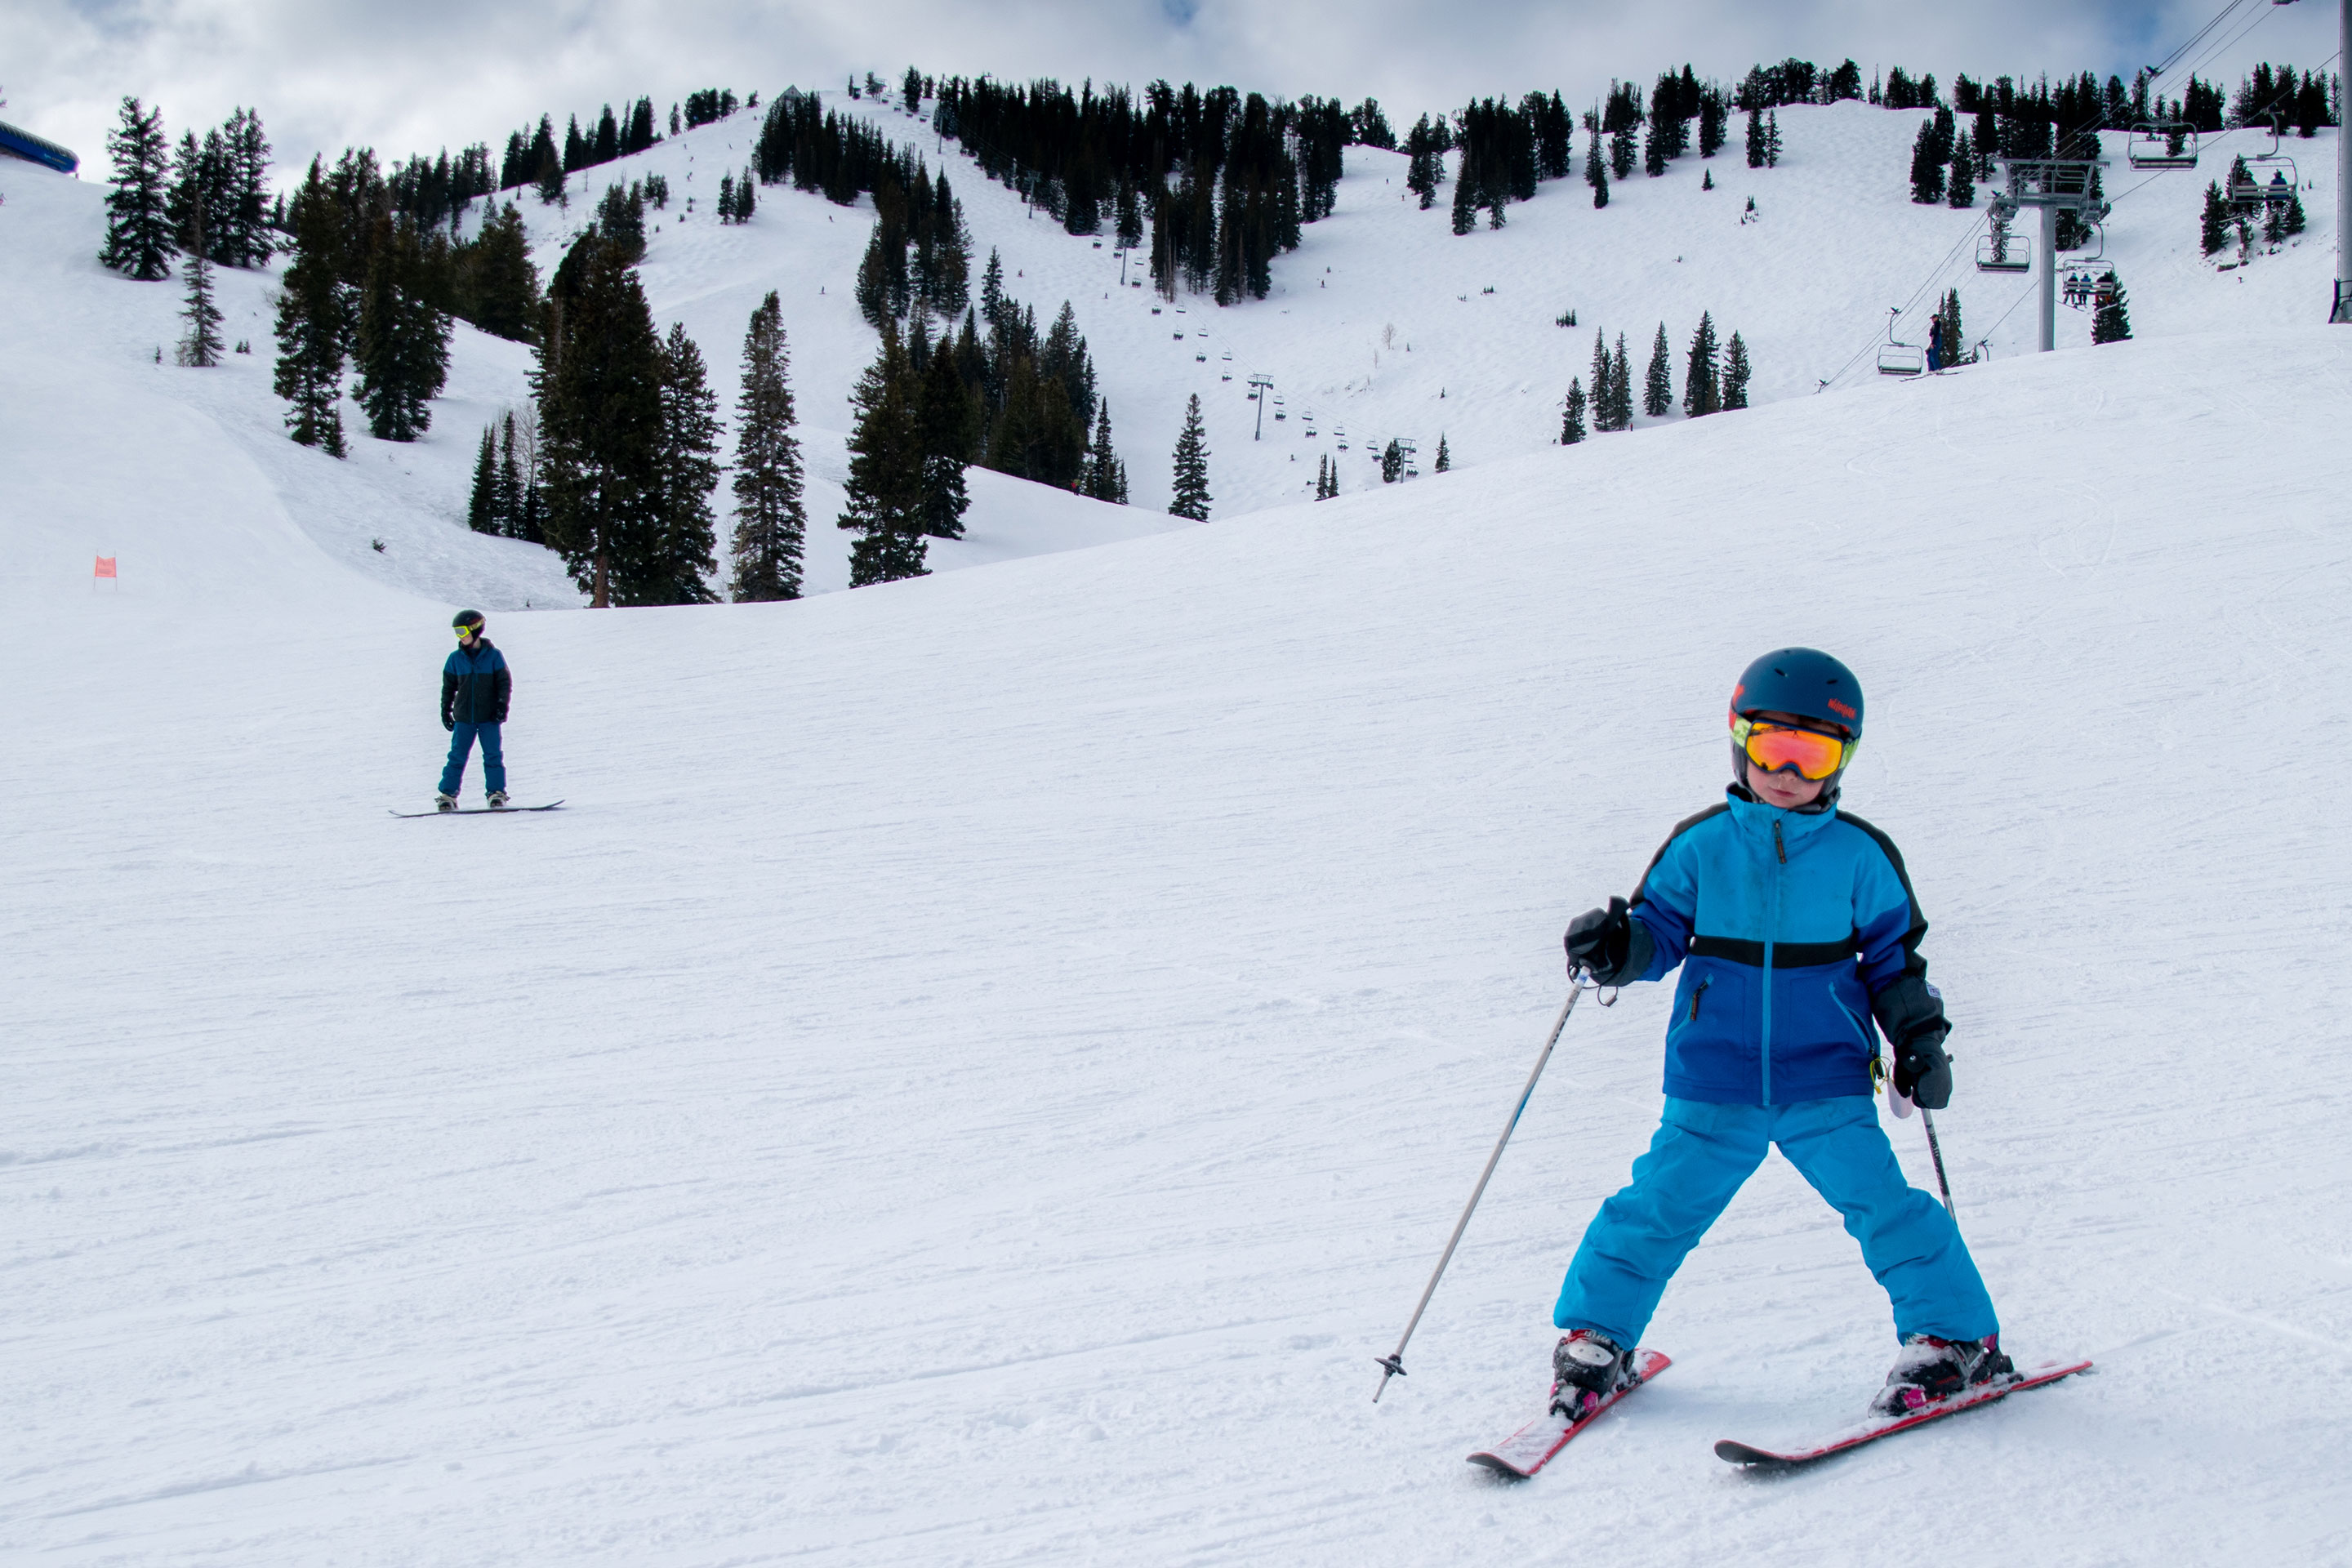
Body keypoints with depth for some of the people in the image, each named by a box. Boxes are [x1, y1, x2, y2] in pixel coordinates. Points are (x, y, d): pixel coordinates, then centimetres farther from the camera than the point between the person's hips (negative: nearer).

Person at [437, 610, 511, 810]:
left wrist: (502, 705, -8)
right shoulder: (456, 658, 6)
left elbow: (505, 682, 2)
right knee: (457, 756, -1)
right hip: (463, 717, 2)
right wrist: (445, 710, 10)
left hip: (489, 717, -2)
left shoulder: (493, 656, 0)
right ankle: (448, 794, 2)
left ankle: (497, 793, 3)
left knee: (493, 755, -3)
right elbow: (448, 686, 13)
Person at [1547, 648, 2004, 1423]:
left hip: (1827, 1085, 0)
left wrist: (1919, 1039, 2)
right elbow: (1660, 930, 7)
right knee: (1661, 1205, -2)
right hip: (1711, 1084, 0)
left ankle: (1954, 1338, 12)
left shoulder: (1861, 854, 3)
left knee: (1879, 1201, -7)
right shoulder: (1699, 844, 2)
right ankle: (1595, 1335, 16)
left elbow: (1893, 956, 11)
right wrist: (1615, 949, -14)